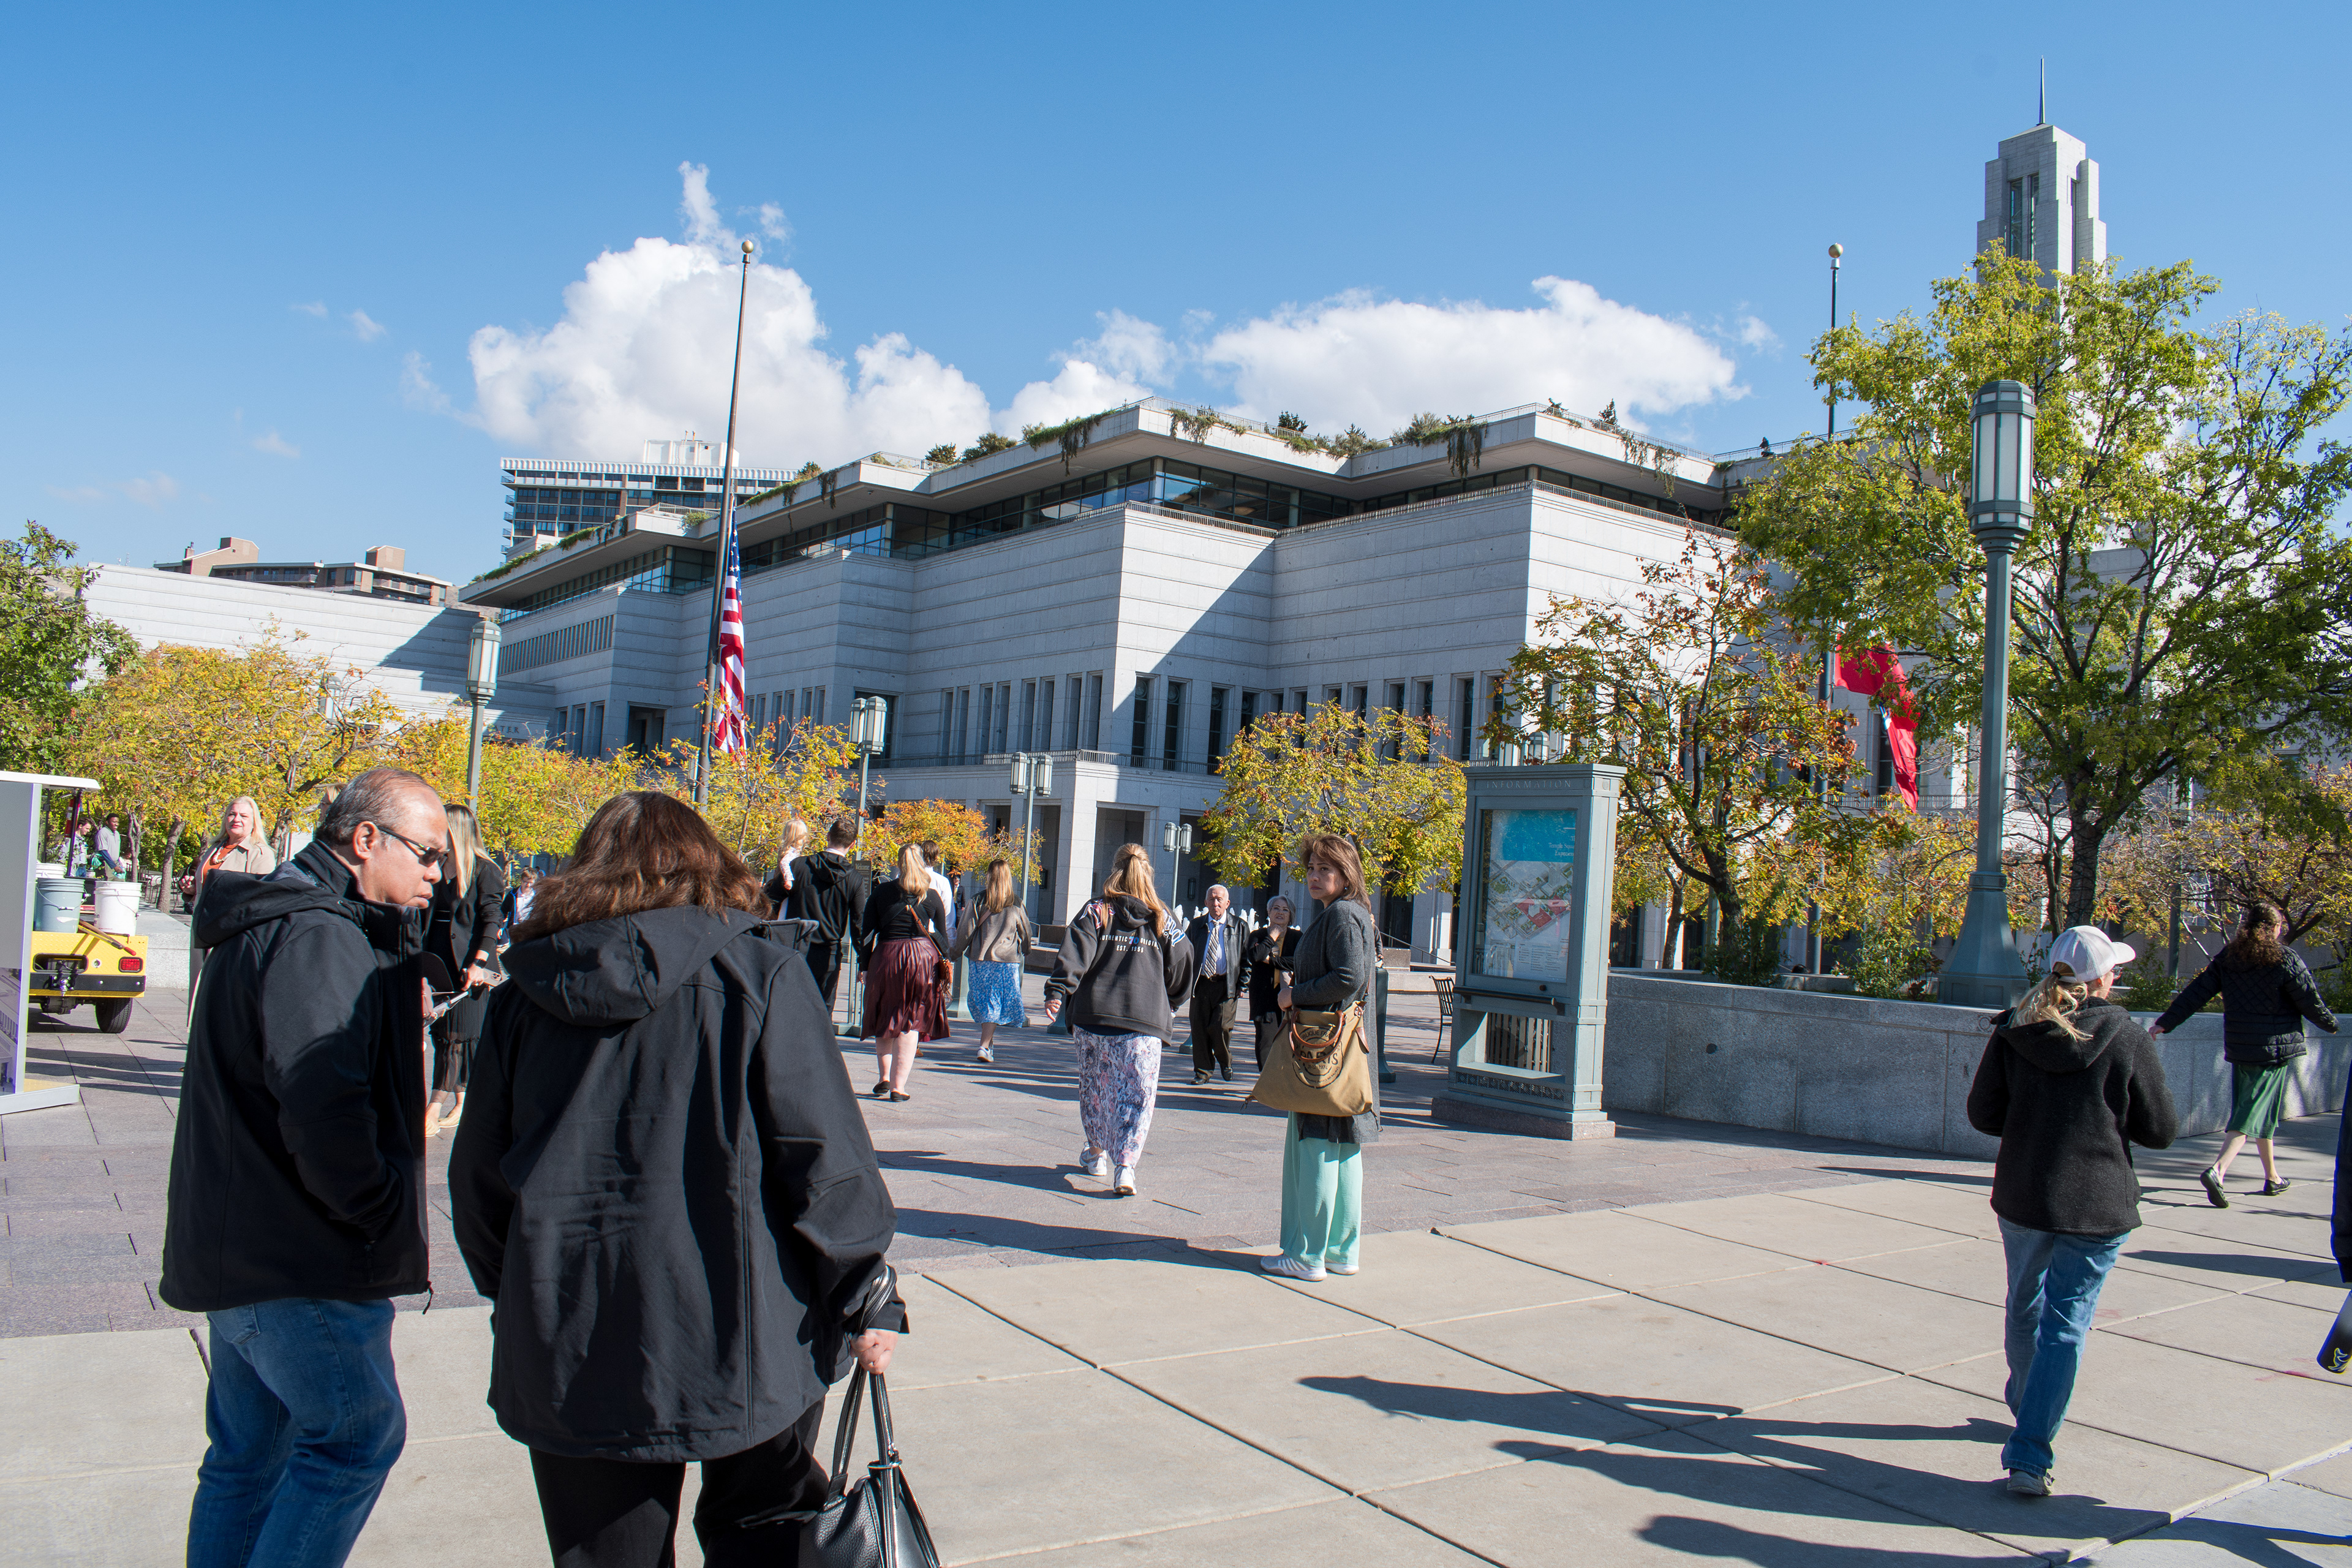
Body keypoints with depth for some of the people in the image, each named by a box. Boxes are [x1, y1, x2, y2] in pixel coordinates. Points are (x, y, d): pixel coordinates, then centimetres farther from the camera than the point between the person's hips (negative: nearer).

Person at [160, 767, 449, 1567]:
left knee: (248, 1455, 18)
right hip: (302, 1263, -10)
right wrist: (383, 1215, -16)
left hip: (239, 1251, 10)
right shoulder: (315, 939, -21)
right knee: (359, 1434, 0)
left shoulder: (278, 923, 14)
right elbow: (324, 1111, -29)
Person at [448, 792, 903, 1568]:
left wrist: (521, 1300, 23)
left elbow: (479, 1183, 10)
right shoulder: (761, 977, -7)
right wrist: (869, 1300, -1)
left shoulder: (522, 999, 3)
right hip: (741, 1338, -2)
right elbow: (826, 1158, -10)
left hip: (569, 1355, 3)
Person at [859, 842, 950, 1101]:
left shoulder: (881, 892, 2)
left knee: (885, 1021, 18)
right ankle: (898, 1086, 0)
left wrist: (866, 967, 8)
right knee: (912, 1022, 2)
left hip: (887, 957, 0)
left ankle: (885, 1077, 15)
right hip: (924, 958, 0)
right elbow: (942, 937, 5)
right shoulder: (932, 895, 3)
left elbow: (868, 933, 3)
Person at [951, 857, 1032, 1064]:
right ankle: (985, 1045, -9)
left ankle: (989, 1043, 20)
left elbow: (966, 931, -2)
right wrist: (1024, 953, 28)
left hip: (980, 959, 1)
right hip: (1008, 961, -1)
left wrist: (954, 954, 9)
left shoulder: (978, 901, -3)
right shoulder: (1016, 905, -1)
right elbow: (1027, 934, 10)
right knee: (997, 1003, 1)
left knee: (983, 1002, 14)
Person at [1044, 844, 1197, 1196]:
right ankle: (1126, 1164, -14)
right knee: (1137, 1094, -1)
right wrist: (1170, 1004, 26)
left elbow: (1075, 955, -11)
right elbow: (1181, 966, 11)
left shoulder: (1096, 911, 2)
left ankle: (1096, 1151, 32)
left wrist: (1057, 993, -16)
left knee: (1095, 1085, 18)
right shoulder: (1161, 919, 7)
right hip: (1146, 1022, 0)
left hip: (1095, 1016, 0)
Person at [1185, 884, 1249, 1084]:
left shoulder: (1239, 926, 5)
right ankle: (1202, 1072, 14)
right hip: (1201, 984, 3)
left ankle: (1225, 1063, 17)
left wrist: (1242, 985, -2)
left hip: (1227, 985, -3)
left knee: (1220, 1027, -11)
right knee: (1199, 1028, 1)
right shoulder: (1197, 925, 11)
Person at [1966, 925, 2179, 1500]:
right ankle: (2028, 1456, -5)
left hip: (2020, 1197, 3)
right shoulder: (2128, 1039, -10)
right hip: (2098, 1206, -3)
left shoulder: (2012, 1032, -4)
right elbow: (2161, 1130, -4)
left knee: (2025, 1307, 23)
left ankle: (2025, 1403, 46)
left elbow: (1983, 1114, 0)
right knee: (2065, 1327, 0)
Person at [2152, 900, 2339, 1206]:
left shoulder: (2227, 957, 3)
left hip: (2239, 1048, 5)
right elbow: (2310, 1002, -5)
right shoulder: (2286, 960, -11)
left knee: (2262, 1113, 19)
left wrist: (2166, 1022, 5)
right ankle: (2217, 1170, -23)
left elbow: (2196, 992, 2)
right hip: (2275, 1047, -5)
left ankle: (2272, 1177, 28)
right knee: (2256, 1114, -7)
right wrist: (2330, 1023, 15)